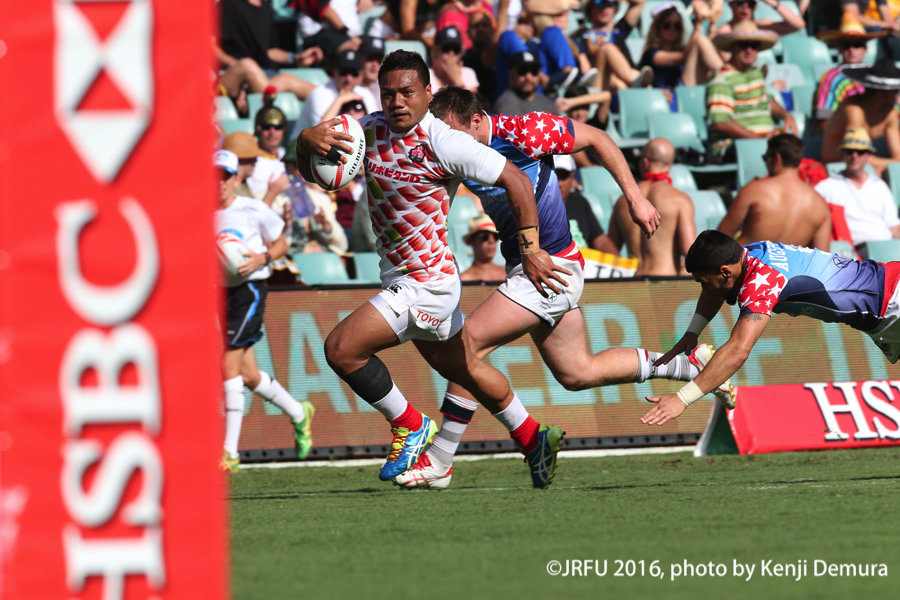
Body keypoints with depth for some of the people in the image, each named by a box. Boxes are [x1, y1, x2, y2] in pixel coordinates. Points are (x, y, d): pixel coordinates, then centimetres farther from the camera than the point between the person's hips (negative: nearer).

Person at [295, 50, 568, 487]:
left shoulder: (444, 143, -19)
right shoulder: (371, 130, 0)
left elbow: (516, 181, -16)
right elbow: (310, 171, 5)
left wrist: (531, 250, -20)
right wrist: (307, 140, -19)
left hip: (426, 284, -8)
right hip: (400, 278, 8)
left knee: (341, 348, -15)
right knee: (464, 370, 23)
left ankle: (410, 427, 2)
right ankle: (532, 440, 39)